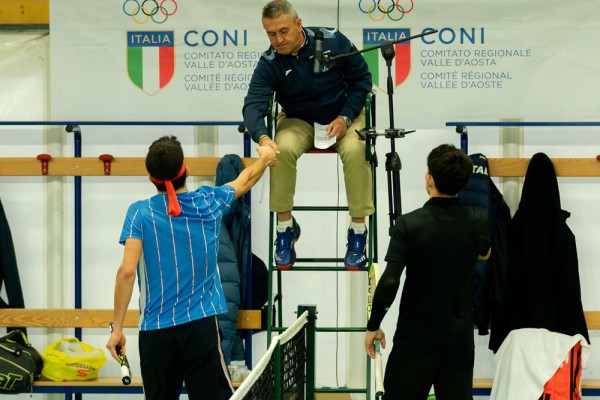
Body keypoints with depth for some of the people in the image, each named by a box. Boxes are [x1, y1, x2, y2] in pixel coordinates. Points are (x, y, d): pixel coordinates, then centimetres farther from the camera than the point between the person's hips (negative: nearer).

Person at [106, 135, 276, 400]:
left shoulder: (140, 213, -3)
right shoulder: (208, 203, 2)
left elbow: (127, 271, -11)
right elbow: (246, 180, 23)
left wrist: (117, 328, -7)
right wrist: (265, 158, 43)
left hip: (155, 331, 0)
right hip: (201, 327, 0)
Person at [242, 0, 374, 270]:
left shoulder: (333, 41, -16)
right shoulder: (269, 63, -15)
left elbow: (362, 79, -5)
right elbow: (253, 104, -27)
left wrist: (345, 118, -17)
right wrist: (262, 137, -48)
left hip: (343, 114, -1)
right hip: (299, 120, 1)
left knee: (355, 151, -33)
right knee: (283, 149, -32)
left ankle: (358, 231, -18)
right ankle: (285, 226, -15)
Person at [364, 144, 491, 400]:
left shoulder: (409, 224, -14)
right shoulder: (477, 223, -2)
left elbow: (389, 282, -20)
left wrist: (373, 326, -7)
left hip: (415, 342, -3)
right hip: (459, 341, 3)